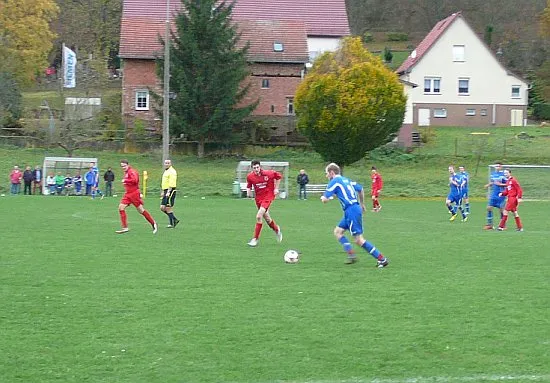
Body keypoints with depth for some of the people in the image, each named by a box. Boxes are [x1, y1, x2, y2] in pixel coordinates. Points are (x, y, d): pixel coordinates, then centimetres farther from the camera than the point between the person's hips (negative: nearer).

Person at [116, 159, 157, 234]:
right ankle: (125, 227, -5)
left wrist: (125, 181, -19)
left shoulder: (131, 172, -11)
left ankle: (153, 224, 11)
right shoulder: (126, 173, 17)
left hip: (134, 193, -9)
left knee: (141, 210, -3)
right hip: (127, 194, 9)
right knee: (121, 208, -6)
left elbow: (135, 180, -27)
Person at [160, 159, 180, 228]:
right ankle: (175, 220, 14)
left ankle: (171, 224, 0)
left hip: (170, 191, -10)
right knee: (162, 208, 6)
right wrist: (163, 192, 25)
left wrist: (168, 192, -27)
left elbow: (171, 183, -20)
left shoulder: (172, 172, -11)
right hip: (166, 191, 10)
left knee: (168, 208, -8)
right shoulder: (166, 171, 20)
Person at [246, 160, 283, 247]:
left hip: (268, 196, -5)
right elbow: (249, 185, 10)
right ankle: (277, 229, 48)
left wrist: (276, 188, 0)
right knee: (267, 218, 17)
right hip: (258, 198, 5)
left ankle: (255, 239, -12)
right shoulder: (250, 176, -7)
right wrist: (248, 191, -12)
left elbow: (278, 176, 2)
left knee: (259, 216, -19)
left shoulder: (268, 174, -16)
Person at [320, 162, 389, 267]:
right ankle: (351, 255, 8)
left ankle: (382, 259, -10)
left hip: (351, 210, -10)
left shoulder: (334, 182, -6)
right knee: (338, 231, 16)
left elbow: (325, 200, -9)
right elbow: (360, 189, 27)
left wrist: (323, 197, 15)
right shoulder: (346, 180, 19)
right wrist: (362, 204, 36)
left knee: (359, 240, -9)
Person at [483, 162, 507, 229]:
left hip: (500, 195, -6)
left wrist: (500, 184, -19)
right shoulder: (493, 174, 11)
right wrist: (488, 185, 3)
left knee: (501, 209, 0)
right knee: (489, 207, -1)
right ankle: (489, 224, 6)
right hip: (493, 195, 6)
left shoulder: (503, 174, -9)